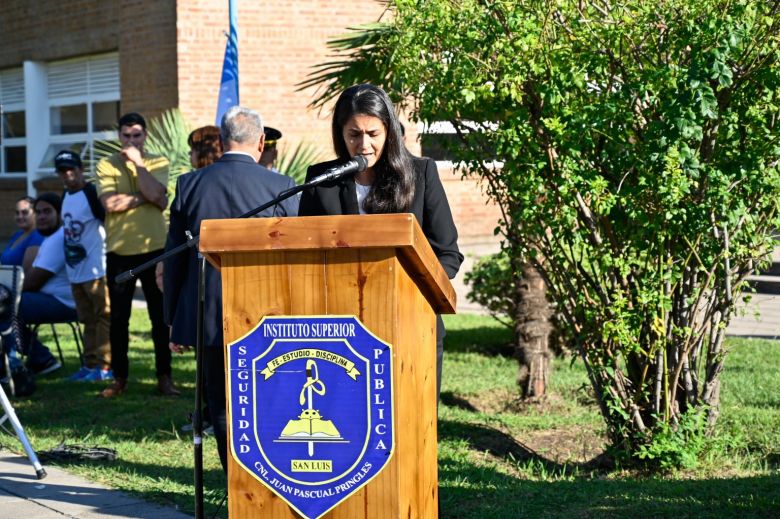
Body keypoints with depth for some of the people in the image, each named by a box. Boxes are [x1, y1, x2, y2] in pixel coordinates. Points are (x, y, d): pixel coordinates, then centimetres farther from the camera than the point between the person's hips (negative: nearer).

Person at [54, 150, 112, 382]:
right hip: (76, 272, 9)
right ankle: (90, 364, 20)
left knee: (103, 316, -6)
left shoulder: (92, 193, -11)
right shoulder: (66, 197, 15)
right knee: (88, 320, 14)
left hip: (97, 270, -9)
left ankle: (104, 365, -6)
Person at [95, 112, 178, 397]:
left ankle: (164, 376, 11)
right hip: (119, 251, 0)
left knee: (160, 315, 3)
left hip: (154, 248, 0)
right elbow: (110, 203, -13)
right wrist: (144, 198, -11)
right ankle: (119, 377, 15)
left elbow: (155, 193, -15)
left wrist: (137, 161, -9)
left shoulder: (158, 163, 5)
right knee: (119, 318, 5)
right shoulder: (106, 165, 3)